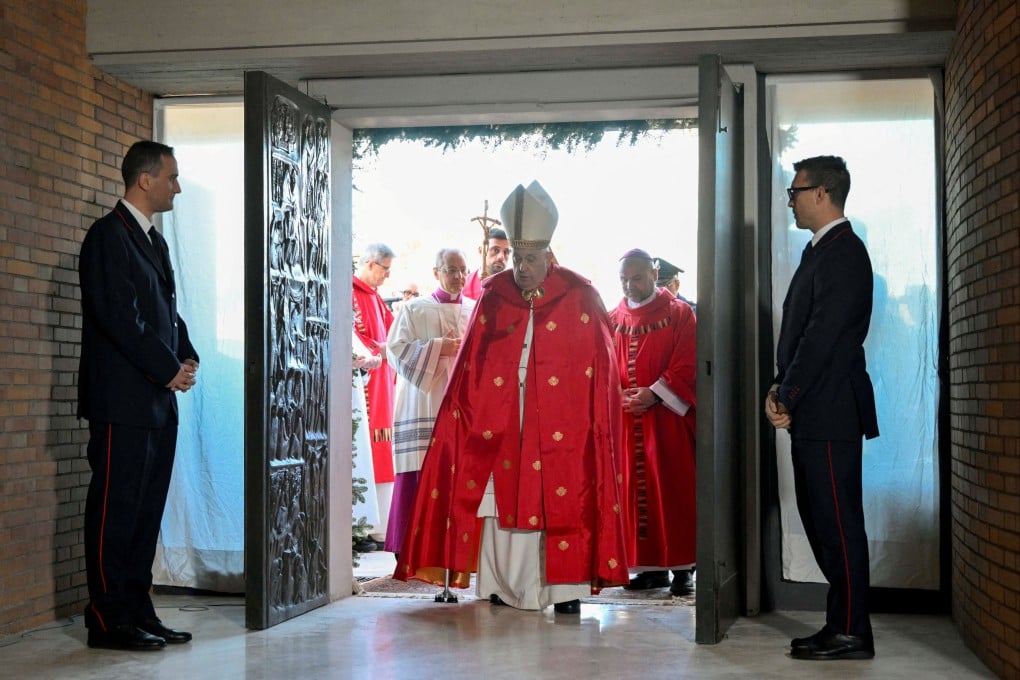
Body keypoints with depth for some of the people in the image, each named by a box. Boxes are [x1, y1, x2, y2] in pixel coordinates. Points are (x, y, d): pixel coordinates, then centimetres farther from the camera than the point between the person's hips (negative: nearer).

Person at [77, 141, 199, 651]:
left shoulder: (154, 241, 19)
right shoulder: (109, 235, -9)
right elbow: (118, 317, -17)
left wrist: (187, 359, 5)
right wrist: (168, 370, -13)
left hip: (158, 401, 9)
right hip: (123, 401, -9)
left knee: (147, 510, 10)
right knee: (116, 509, -4)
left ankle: (137, 611, 17)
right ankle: (108, 621, 2)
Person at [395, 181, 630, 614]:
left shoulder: (579, 299, -1)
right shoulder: (494, 296, 6)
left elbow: (599, 369, 0)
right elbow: (472, 365, 7)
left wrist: (597, 422, -6)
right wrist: (465, 409, 0)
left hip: (560, 427, -2)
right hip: (503, 424, 3)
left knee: (563, 503, -3)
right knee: (502, 501, 3)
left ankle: (566, 588, 4)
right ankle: (505, 585, 12)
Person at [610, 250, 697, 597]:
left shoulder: (679, 314, 1)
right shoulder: (613, 320, 12)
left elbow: (688, 365, -7)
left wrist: (654, 394, -16)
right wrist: (618, 396, -9)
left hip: (668, 418, -4)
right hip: (627, 420, 4)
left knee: (674, 490, -2)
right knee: (635, 492, 4)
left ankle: (682, 567, 4)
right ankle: (650, 566, 11)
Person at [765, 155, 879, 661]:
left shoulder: (843, 253, -13)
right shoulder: (822, 251, 18)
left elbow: (824, 334, -18)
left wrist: (787, 397, -13)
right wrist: (781, 390, 6)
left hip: (830, 412, -10)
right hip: (812, 412, 10)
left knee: (838, 522, -4)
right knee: (821, 520, 13)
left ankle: (851, 634, 4)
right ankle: (842, 624, 21)